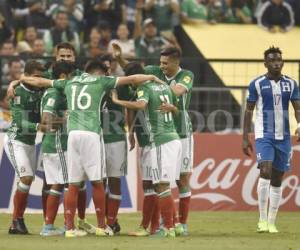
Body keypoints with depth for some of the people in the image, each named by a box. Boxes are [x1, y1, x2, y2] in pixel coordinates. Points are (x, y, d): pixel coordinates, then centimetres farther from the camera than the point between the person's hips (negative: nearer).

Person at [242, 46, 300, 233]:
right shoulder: (257, 84, -1)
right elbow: (249, 111, 4)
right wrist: (245, 138, 0)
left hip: (284, 137, 3)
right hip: (264, 135, -3)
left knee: (277, 179, 7)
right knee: (265, 172, -20)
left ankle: (272, 222, 14)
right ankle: (263, 219, -14)